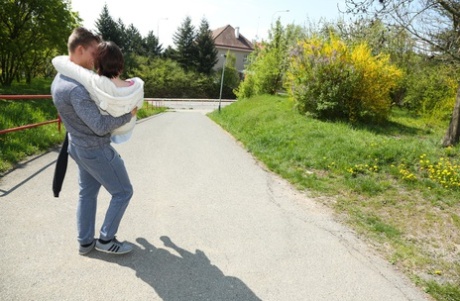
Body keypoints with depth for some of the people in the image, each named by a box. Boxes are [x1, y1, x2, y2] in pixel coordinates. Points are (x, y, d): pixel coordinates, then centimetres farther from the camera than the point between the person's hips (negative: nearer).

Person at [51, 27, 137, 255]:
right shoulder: (75, 88, -28)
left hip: (80, 146, 10)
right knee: (123, 192, 5)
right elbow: (100, 126, -28)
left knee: (87, 192, 19)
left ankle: (85, 242, 30)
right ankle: (106, 240, 17)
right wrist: (128, 115, -15)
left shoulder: (59, 79, 4)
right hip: (95, 150, -10)